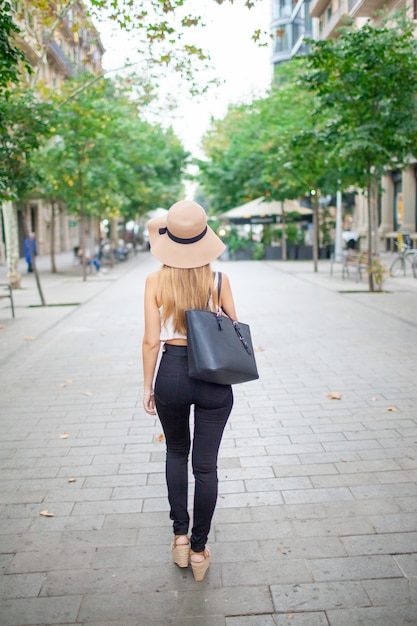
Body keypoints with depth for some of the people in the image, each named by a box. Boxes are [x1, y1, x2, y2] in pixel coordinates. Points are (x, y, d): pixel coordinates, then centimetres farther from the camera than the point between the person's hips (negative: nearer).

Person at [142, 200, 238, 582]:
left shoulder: (156, 282, -7)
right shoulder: (218, 280, -5)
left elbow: (152, 340, -6)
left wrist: (147, 386, 3)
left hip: (171, 373, 0)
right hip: (214, 377, 0)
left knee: (176, 453, 24)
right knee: (206, 464, 10)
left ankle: (180, 535, 26)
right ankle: (199, 549, 21)